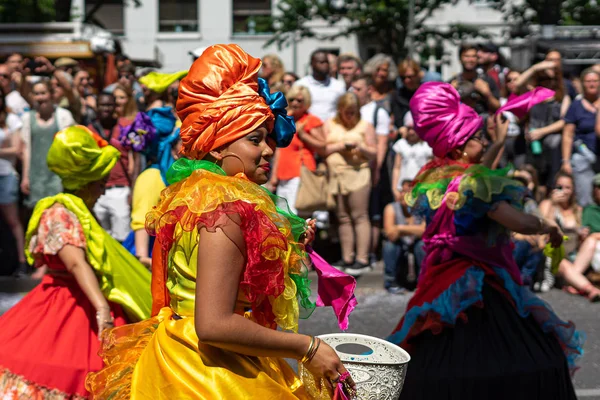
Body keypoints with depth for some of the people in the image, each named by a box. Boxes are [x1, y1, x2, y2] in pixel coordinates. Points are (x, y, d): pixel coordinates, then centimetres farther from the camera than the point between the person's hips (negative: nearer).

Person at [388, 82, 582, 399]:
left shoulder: (434, 178, 7)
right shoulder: (474, 182, -18)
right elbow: (520, 223, -25)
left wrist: (499, 143, 33)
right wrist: (548, 226, -3)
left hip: (443, 287, 9)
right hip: (478, 288, -9)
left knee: (441, 374, 10)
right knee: (534, 365, -5)